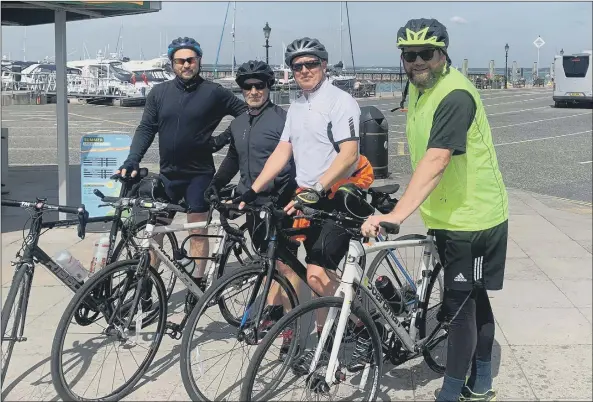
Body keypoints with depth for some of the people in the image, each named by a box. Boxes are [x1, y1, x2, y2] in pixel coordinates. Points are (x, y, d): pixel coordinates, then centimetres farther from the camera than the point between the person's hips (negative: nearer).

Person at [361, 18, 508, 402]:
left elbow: (435, 162, -36)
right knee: (474, 298, 19)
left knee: (460, 304, -2)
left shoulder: (455, 95, -25)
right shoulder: (418, 87, 5)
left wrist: (396, 215, -44)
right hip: (450, 213, 10)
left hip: (470, 217, -9)